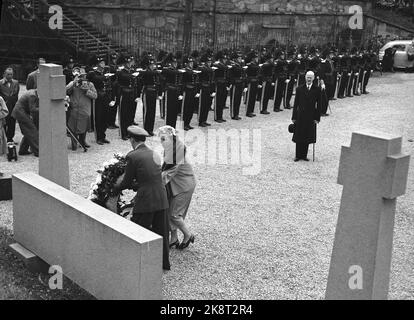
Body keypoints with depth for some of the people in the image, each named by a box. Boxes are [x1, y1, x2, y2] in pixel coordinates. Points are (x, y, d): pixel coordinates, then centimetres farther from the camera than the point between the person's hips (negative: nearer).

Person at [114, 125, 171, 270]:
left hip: (145, 201, -7)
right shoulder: (154, 153, 12)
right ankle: (164, 262, 31)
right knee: (161, 232, 19)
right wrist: (133, 184, 28)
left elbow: (126, 183, -3)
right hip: (161, 199, 7)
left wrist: (116, 187, 17)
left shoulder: (132, 156, -9)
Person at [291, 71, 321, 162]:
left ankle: (304, 155, 13)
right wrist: (294, 117, 1)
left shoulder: (317, 90, 2)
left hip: (311, 117, 0)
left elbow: (318, 105, 1)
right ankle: (298, 155, 11)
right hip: (300, 116, 0)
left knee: (307, 137, 4)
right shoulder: (299, 89, 4)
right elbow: (296, 104, 5)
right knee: (299, 137, 3)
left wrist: (317, 118, -4)